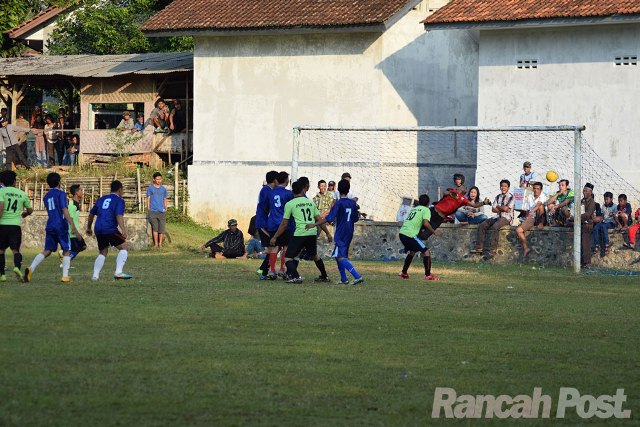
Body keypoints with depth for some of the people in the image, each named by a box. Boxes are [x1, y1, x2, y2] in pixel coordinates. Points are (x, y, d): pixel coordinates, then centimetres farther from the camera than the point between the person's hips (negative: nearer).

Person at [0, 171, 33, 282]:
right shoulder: (22, 194, 10)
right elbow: (30, 210, 21)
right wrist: (24, 214, 43)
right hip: (15, 225, 1)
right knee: (15, 250, 2)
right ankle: (17, 267, -27)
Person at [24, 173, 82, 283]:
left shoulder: (46, 196, 14)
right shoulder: (61, 194, -6)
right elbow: (65, 211, -15)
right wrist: (73, 226, -19)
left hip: (50, 226, 5)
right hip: (61, 226, -5)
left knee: (47, 251, 3)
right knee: (66, 251, 6)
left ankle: (31, 268, -18)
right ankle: (65, 276, -1)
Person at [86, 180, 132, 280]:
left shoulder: (101, 199, 23)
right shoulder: (119, 200, 3)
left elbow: (91, 214, 29)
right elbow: (119, 216, -13)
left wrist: (89, 228, 40)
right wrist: (123, 230, -20)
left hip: (98, 230, 7)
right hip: (110, 229, -7)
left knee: (103, 252, 19)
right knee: (124, 247, 1)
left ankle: (95, 275, 6)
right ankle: (118, 272, -14)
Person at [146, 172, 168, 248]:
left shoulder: (163, 189, 12)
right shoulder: (150, 188, 5)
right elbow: (148, 199, 6)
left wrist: (165, 209, 10)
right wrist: (148, 209, 0)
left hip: (162, 211, 2)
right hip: (153, 211, -2)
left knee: (161, 228, 0)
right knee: (155, 228, -8)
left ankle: (160, 243, 8)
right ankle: (156, 243, -2)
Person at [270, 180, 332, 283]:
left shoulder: (290, 204, 2)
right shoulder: (311, 202, 14)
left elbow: (284, 224, 2)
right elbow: (319, 220, 14)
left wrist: (275, 237, 11)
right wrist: (327, 233, 23)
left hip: (300, 234, -5)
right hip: (312, 233, 5)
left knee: (288, 258, 0)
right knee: (314, 255, 29)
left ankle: (296, 276, -23)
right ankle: (324, 276, 37)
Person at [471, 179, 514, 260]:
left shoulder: (511, 197, -1)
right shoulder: (498, 197, 17)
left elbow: (506, 208, -13)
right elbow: (493, 209, 9)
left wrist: (498, 207, 3)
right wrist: (502, 209, -5)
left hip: (506, 218, -7)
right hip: (497, 217, 7)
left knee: (495, 227, -34)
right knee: (482, 225, -10)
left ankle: (492, 251, -37)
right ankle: (479, 248, -12)